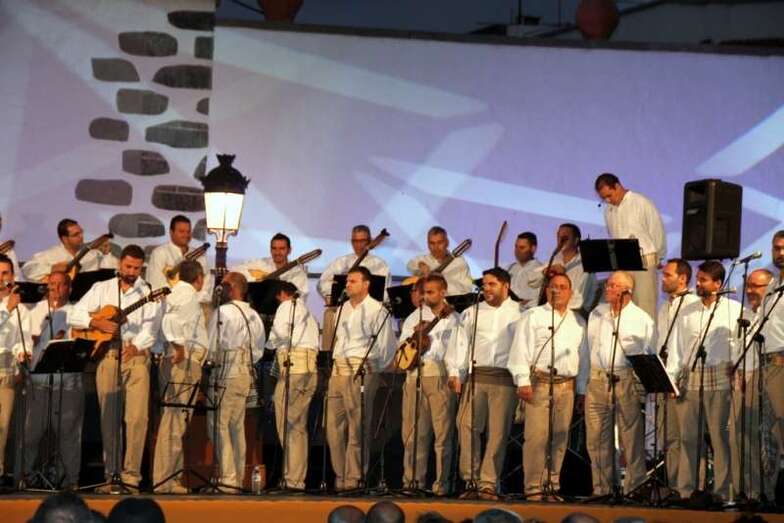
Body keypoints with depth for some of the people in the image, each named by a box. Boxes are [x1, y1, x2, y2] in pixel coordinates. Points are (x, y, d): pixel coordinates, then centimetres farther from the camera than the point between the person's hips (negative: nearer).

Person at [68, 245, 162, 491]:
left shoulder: (149, 293, 8)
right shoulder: (102, 289, 13)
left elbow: (151, 326, -5)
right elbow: (74, 315, 7)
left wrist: (136, 345, -21)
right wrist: (97, 323, -10)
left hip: (137, 356, -1)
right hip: (108, 355, 2)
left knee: (137, 417, -11)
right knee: (109, 418, 1)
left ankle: (131, 475, -7)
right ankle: (110, 475, 6)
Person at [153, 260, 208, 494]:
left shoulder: (177, 293, 20)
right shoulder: (188, 295, -10)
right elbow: (170, 321, -26)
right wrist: (179, 348, -20)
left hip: (182, 363, 10)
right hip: (185, 361, -10)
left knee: (175, 421, 12)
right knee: (175, 421, -9)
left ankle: (171, 477, 17)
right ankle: (165, 480, -10)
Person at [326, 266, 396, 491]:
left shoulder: (377, 310, -1)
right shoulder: (342, 309, 20)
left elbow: (386, 345, -2)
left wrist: (372, 369, -1)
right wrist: (336, 362, 14)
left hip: (362, 372, -7)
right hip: (339, 370, 7)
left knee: (357, 429, -6)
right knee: (334, 426, 4)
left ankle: (354, 479, -3)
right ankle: (340, 477, 11)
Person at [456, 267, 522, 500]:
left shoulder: (518, 313, 6)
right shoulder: (472, 312, 15)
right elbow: (463, 343, 13)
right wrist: (457, 373, 3)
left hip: (505, 378, -2)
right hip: (477, 375, 3)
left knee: (498, 432, -3)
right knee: (467, 426, -7)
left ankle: (488, 484, 1)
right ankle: (471, 480, 0)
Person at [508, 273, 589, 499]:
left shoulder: (578, 322, 19)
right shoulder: (533, 316, 6)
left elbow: (584, 357, 20)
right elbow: (521, 349, -1)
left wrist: (582, 390, 15)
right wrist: (523, 381, -10)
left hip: (567, 386, 4)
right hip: (539, 382, -4)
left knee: (560, 437, 3)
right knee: (536, 436, -10)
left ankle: (553, 485, 9)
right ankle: (533, 488, -9)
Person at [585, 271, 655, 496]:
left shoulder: (642, 319, 2)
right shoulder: (596, 314, 15)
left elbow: (647, 355, 3)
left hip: (627, 381, -4)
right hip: (598, 379, 4)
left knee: (632, 439, -5)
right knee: (597, 439, 3)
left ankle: (634, 488, -1)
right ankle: (601, 489, 10)